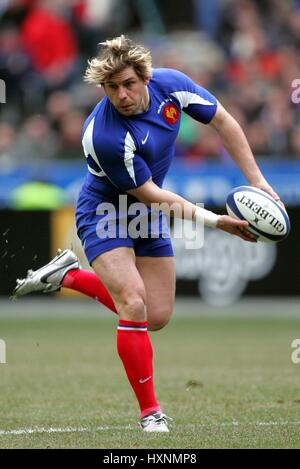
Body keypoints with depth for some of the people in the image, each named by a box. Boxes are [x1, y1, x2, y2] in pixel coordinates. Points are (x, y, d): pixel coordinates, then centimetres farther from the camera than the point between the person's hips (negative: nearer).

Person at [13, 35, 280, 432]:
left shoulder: (171, 85, -20)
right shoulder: (103, 136, -35)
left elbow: (223, 122, -4)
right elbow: (150, 194, -26)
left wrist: (257, 182, -8)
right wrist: (216, 221, -27)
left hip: (147, 218, 6)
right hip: (104, 212, -6)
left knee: (157, 317, 7)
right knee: (134, 303, -25)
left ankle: (69, 275, 27)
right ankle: (150, 412, -12)